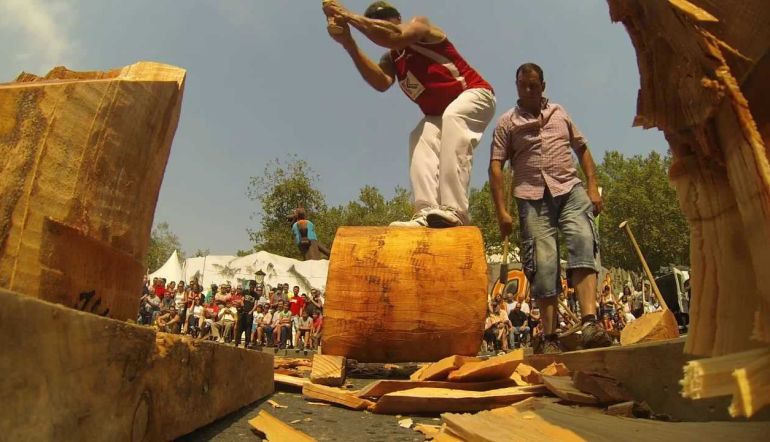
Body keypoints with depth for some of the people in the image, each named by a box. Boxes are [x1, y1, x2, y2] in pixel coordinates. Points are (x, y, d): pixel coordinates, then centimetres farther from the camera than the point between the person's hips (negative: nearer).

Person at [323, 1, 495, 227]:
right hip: (439, 114, 7)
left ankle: (454, 210, -48)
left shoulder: (420, 25, -8)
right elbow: (381, 82, -16)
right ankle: (426, 212, -36)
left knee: (453, 117, -37)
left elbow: (394, 36, -32)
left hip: (474, 94, -6)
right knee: (419, 137, -21)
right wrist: (349, 44, -20)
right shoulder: (390, 59, 8)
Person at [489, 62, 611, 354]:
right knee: (543, 264, -7)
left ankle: (590, 323, -29)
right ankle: (550, 338, 0)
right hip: (532, 197, -2)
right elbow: (496, 166, 2)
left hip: (570, 189, 2)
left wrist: (593, 187, 7)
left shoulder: (560, 113, 22)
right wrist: (501, 210, -8)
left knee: (583, 244, -21)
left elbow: (582, 149, 22)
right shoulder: (507, 122, 11)